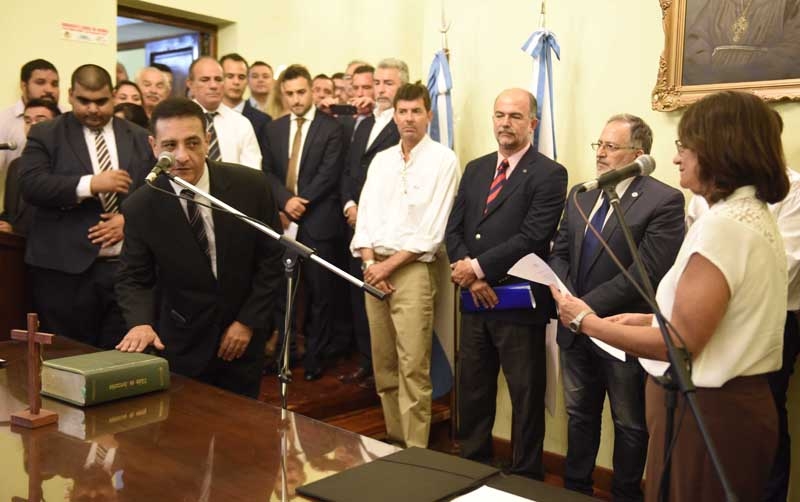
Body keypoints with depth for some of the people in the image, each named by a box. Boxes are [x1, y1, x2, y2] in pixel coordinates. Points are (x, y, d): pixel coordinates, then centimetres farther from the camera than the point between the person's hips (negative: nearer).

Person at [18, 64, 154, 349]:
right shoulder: (45, 134, 6)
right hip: (66, 268, -2)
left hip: (128, 267, 2)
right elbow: (30, 185, -7)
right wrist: (90, 184, -18)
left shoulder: (140, 138, 13)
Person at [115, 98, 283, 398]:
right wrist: (141, 322, -24)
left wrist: (248, 321, -8)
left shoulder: (251, 186, -13)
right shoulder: (140, 207, -12)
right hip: (182, 345, -1)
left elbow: (271, 258, -5)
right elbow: (134, 279, -4)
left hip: (242, 338, 1)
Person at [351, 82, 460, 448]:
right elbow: (365, 215, 10)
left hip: (413, 267, -6)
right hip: (375, 268, 6)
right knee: (383, 363, 11)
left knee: (412, 366, -8)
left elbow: (433, 230, -10)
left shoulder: (443, 160, -3)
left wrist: (389, 264, -11)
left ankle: (415, 449, 1)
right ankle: (393, 439, 23)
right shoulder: (381, 160, 15)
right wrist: (369, 262, -5)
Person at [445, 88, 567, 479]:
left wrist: (478, 266, -17)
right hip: (476, 301, 6)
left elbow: (532, 238, -18)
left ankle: (526, 477, 24)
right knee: (472, 392, 18)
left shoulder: (549, 175, -8)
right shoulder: (475, 169, 12)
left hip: (520, 305, -6)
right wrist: (469, 276, -9)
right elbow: (453, 229, 7)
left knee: (526, 398, 8)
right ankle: (473, 466, 35)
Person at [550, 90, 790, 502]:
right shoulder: (755, 215, 9)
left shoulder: (723, 225, -23)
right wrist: (651, 319, 12)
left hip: (703, 412, -10)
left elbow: (681, 343, -23)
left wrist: (587, 322, -15)